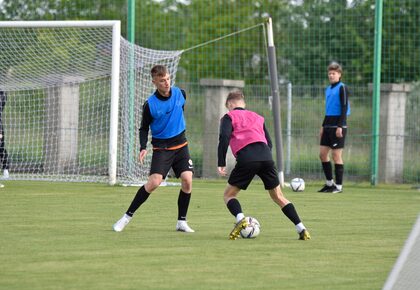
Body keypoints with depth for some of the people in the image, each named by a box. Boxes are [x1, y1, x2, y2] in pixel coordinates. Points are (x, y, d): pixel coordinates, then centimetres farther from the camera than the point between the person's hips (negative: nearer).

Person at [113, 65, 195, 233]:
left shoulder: (180, 93, -3)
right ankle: (127, 216, -6)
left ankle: (182, 222, 1)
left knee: (187, 180, -13)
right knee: (154, 182, -19)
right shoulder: (150, 104, -13)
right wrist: (143, 148, -17)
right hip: (161, 147, -4)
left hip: (180, 145, 4)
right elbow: (144, 128, -3)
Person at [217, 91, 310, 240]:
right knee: (278, 196, 16)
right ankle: (301, 228, 4)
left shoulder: (229, 117, 17)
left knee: (229, 195, 11)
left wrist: (221, 163, -2)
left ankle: (240, 218, -18)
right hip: (266, 157, 4)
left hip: (246, 159, -4)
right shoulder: (257, 117, 31)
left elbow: (224, 138, -1)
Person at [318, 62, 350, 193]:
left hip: (338, 127, -8)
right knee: (322, 154, 6)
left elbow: (344, 108, -13)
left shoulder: (342, 88, -7)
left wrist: (340, 126, -19)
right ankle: (329, 183, 16)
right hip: (328, 126, 8)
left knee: (336, 155, -5)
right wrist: (323, 126, 19)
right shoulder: (328, 89, 16)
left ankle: (339, 186, 0)